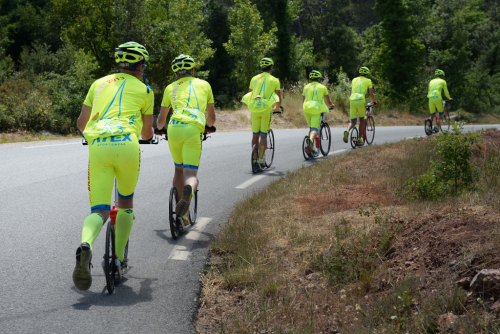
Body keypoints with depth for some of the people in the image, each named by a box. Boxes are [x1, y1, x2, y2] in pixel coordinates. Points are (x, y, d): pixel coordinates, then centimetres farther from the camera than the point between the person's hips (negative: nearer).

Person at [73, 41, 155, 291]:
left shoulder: (100, 83, 25)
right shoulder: (144, 90, 17)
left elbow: (81, 123, 25)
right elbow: (147, 133, 24)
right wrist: (149, 134, 49)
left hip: (97, 146, 2)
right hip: (126, 144, -2)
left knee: (99, 211, 0)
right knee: (126, 203, 23)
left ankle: (85, 246, -32)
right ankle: (118, 260, 19)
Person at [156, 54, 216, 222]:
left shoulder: (171, 88, 24)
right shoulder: (204, 84, 23)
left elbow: (161, 118, 33)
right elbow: (212, 117, 30)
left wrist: (159, 129, 56)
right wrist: (209, 126, 53)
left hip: (174, 128, 2)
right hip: (194, 130, -2)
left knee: (178, 170, 21)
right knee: (191, 173, -5)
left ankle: (181, 215, 16)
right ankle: (189, 189, -43)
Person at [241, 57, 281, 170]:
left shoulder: (254, 79, 12)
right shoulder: (274, 80, 5)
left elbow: (249, 95, 17)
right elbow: (279, 99, 8)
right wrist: (277, 108, 28)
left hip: (255, 110, 2)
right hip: (267, 109, -2)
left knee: (255, 135, 12)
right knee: (263, 135, 1)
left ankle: (255, 159, 16)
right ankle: (260, 159, -7)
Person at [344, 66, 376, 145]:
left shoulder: (354, 80, 24)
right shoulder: (368, 81, 13)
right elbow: (371, 94, 15)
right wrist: (374, 101, 33)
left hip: (352, 101, 3)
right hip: (360, 100, -3)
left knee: (353, 122, 8)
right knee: (362, 120, 16)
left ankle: (347, 131, -25)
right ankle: (359, 139, 12)